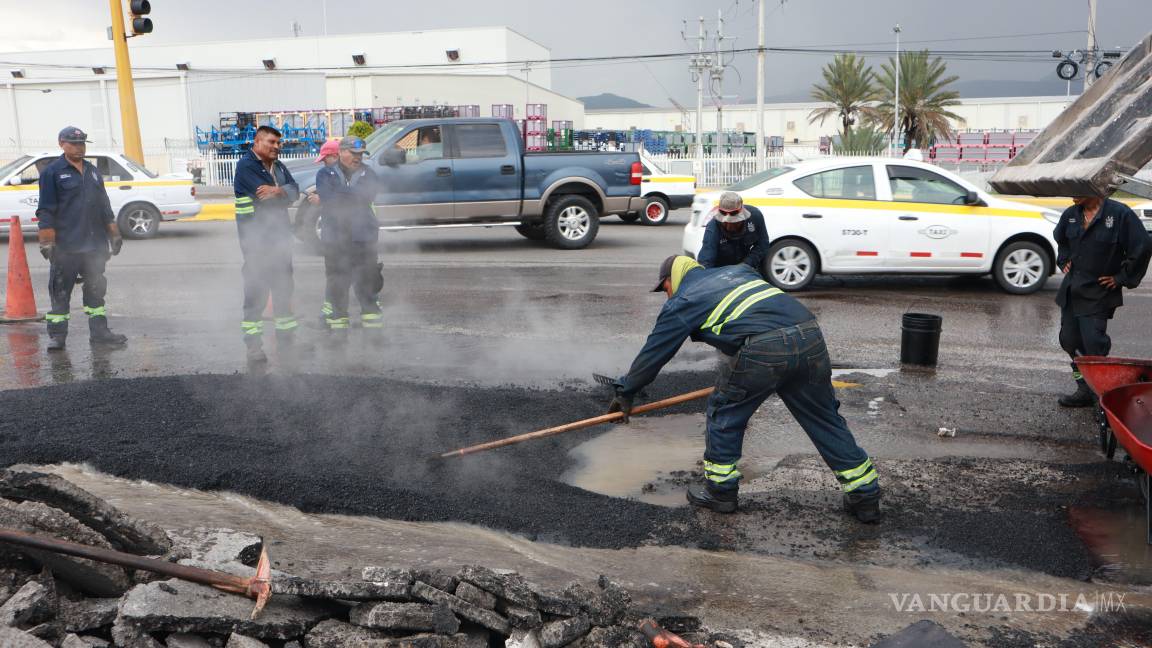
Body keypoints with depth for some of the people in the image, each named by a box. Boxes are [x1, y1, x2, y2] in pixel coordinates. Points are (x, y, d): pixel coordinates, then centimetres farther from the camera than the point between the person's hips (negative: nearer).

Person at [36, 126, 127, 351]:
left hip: (95, 245, 6)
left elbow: (105, 206, 21)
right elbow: (45, 211, -6)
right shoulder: (52, 172, -2)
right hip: (65, 246, -6)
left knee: (96, 289, 11)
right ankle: (57, 335, 6)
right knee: (60, 292, -1)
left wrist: (114, 235, 18)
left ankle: (99, 332, 19)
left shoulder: (92, 172, 16)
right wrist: (47, 243, -12)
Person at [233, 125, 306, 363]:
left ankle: (286, 339, 25)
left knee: (284, 289, 14)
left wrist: (277, 191, -20)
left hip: (280, 236, 8)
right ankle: (254, 346, 0)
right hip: (256, 239, -7)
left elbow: (294, 191, 0)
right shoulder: (246, 166, -9)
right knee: (256, 292, -6)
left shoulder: (278, 166, 14)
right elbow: (266, 196, -20)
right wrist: (284, 194, -3)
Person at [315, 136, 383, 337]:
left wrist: (339, 195, -11)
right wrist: (355, 197, -11)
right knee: (337, 283, 5)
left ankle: (372, 321, 11)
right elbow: (328, 197, -11)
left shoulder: (367, 174, 9)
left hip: (363, 236, 1)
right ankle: (338, 322, 15)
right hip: (335, 239, 0)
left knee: (367, 281, 2)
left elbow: (369, 195, -11)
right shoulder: (326, 174, 7)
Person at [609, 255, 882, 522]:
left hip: (764, 349, -6)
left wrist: (625, 393, 32)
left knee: (724, 413, 16)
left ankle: (721, 490, 25)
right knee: (824, 417, 19)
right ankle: (865, 494, 26)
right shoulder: (738, 270, 32)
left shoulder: (681, 302, 15)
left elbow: (652, 353, 20)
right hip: (811, 337, 6)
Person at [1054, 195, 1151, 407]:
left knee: (1094, 345, -9)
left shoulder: (1120, 214, -14)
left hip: (1098, 295, -7)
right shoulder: (1071, 214, 6)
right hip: (1070, 291, 7)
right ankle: (1085, 391, 21)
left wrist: (1121, 278, -9)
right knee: (1070, 341, 9)